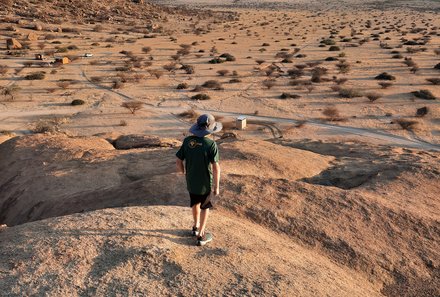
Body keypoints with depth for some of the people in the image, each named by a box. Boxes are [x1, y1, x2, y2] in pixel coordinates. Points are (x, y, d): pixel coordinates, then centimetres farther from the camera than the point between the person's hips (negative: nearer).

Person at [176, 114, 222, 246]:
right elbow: (216, 167, -22)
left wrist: (184, 174, 15)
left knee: (195, 203, 28)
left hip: (191, 181, 4)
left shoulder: (187, 141, -8)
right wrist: (217, 186, -12)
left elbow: (178, 161, -3)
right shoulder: (211, 144, -22)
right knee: (204, 207, 17)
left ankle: (196, 226, 47)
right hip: (205, 183, -4)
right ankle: (201, 235, 23)